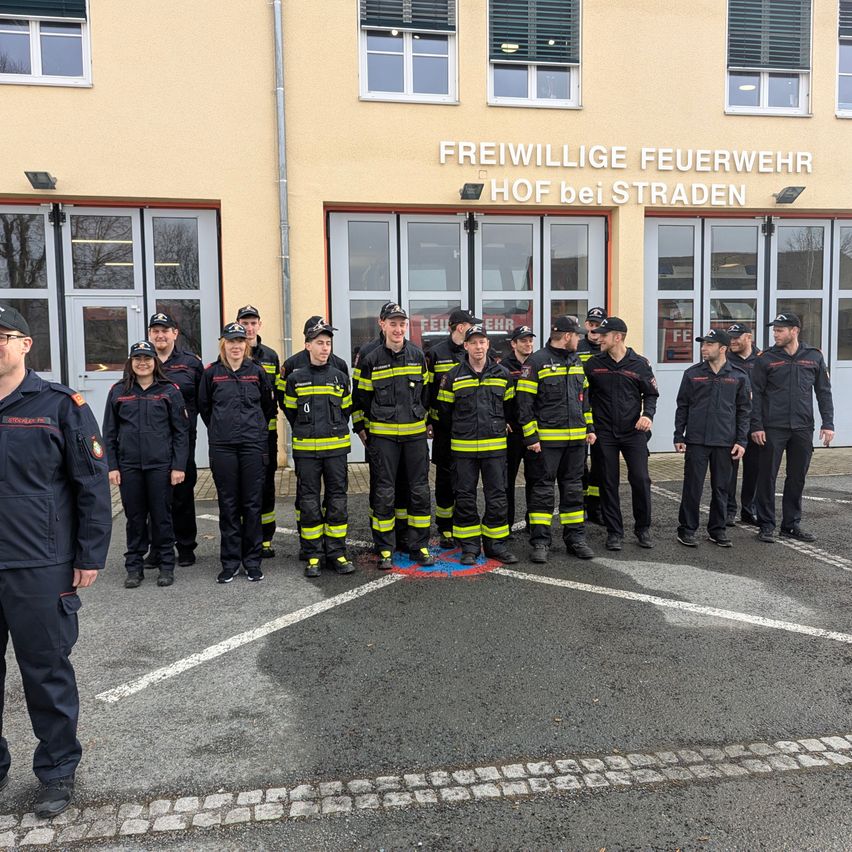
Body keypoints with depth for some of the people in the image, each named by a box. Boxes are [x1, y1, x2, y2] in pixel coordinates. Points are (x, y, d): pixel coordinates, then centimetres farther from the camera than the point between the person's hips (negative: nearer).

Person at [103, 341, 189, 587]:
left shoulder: (169, 391, 2)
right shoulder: (118, 391, 7)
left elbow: (181, 432, 1)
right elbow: (109, 433, 8)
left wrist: (179, 466, -6)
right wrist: (111, 466, 1)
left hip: (160, 464, -1)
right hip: (129, 465, 2)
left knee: (161, 515, 5)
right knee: (134, 516, 8)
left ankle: (166, 565, 16)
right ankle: (134, 567, 18)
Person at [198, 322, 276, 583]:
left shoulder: (257, 371, 5)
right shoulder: (212, 373, 4)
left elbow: (268, 405, 15)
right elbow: (204, 406, 14)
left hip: (253, 444, 0)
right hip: (222, 446, 0)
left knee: (252, 503, 3)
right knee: (228, 505, 4)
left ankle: (252, 561, 14)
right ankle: (230, 562, 14)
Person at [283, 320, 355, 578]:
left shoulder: (340, 377, 6)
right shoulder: (295, 379, 1)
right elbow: (290, 412, 12)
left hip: (336, 448, 1)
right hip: (305, 450, -1)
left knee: (337, 501, 5)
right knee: (309, 503, 3)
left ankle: (336, 553, 15)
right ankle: (313, 556, 13)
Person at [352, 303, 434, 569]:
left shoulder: (418, 355, 6)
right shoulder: (371, 360, -1)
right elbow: (361, 397, 6)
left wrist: (427, 421, 17)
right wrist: (361, 428, 4)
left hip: (415, 434, 2)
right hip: (382, 435, -2)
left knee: (420, 490, 5)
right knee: (384, 493, 2)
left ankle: (419, 546, 18)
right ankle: (384, 549, 13)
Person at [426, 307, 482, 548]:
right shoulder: (435, 354, -2)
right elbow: (426, 390, 0)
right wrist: (426, 422, -3)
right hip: (444, 426, -3)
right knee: (445, 478, 2)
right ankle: (445, 529, 12)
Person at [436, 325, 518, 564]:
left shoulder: (502, 374, 5)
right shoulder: (453, 376, 0)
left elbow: (509, 406, 17)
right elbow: (443, 410, 9)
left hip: (495, 446, 1)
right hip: (463, 447, -1)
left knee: (497, 497, 4)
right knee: (465, 498, 4)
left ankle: (495, 544, 16)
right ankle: (469, 546, 14)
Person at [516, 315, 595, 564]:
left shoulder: (576, 362, 15)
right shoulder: (536, 362, -8)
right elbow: (525, 403, -10)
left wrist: (589, 428, 16)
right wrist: (531, 436, -13)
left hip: (576, 439, 7)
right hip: (548, 438, -6)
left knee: (573, 488, 11)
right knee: (543, 489, -1)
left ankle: (575, 538, 20)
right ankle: (540, 542, 6)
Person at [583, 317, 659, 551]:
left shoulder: (639, 364, 1)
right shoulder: (593, 364, 2)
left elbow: (651, 393, 8)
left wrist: (648, 415, -9)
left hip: (633, 431, -1)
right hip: (604, 433, 1)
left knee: (641, 479, -3)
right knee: (609, 483, 5)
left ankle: (643, 528, 16)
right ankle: (614, 532, 16)